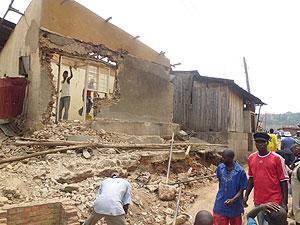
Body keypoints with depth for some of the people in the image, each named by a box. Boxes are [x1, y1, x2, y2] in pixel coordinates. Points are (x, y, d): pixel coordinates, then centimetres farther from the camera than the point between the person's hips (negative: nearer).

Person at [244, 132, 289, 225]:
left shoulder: (277, 158, -10)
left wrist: (284, 203, -8)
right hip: (258, 201, 4)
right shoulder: (251, 158, 3)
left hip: (274, 201, -4)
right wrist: (246, 195, 7)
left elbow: (283, 181, -7)